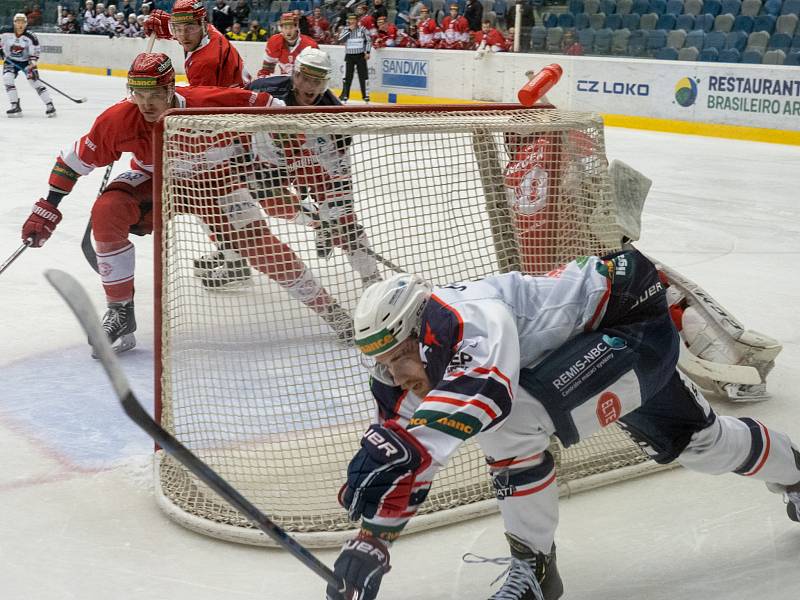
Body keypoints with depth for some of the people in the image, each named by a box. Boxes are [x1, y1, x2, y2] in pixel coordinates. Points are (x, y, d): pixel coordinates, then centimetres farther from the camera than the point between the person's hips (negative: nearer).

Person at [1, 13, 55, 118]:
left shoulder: (31, 37, -18)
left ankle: (49, 105, -7)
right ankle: (15, 106, -12)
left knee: (35, 81, -13)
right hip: (11, 61, 2)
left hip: (26, 62, -2)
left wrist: (32, 66, -26)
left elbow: (34, 54, -14)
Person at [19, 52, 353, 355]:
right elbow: (78, 158, -13)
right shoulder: (118, 120, -27)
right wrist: (48, 207, -11)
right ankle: (120, 314, -10)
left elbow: (266, 108, -19)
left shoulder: (210, 104, -33)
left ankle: (325, 306, 6)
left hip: (214, 178, -1)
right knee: (107, 212, -25)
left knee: (256, 241, -14)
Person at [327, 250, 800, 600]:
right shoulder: (412, 368, -8)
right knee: (696, 443, 23)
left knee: (512, 419, -26)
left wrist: (398, 445, -66)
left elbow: (487, 384, -59)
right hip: (589, 344, 10)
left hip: (633, 318, -10)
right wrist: (372, 538, -11)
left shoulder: (470, 313, -37)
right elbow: (409, 459, -3)